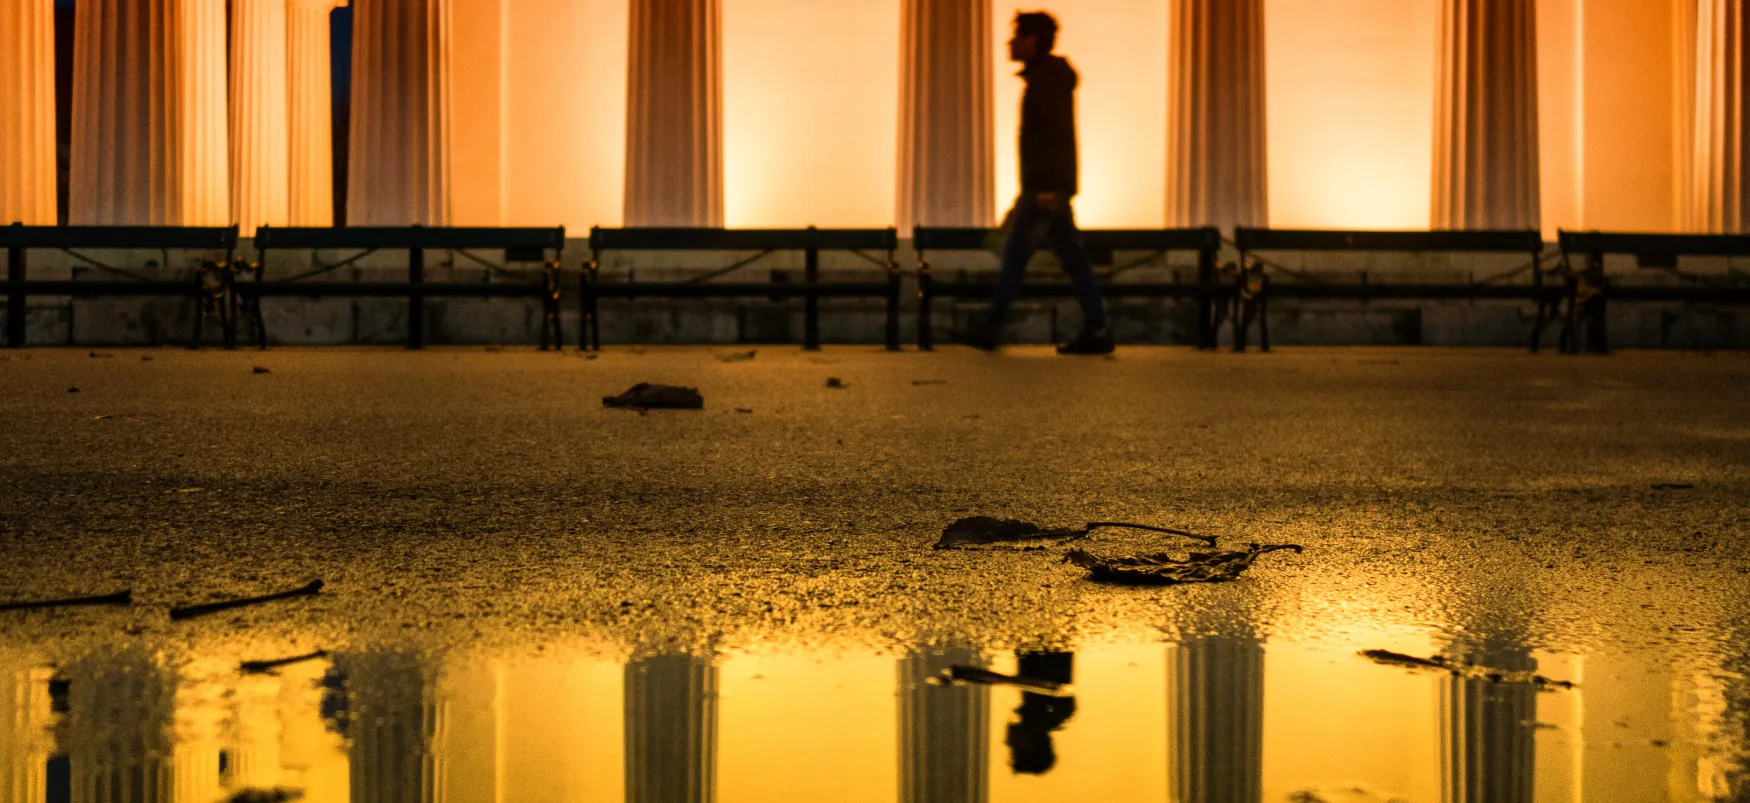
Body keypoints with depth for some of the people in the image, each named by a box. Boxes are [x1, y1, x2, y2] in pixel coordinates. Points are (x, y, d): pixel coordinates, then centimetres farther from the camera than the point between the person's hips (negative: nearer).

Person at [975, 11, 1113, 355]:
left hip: (1046, 186, -10)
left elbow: (1057, 136, -20)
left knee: (1016, 250, -6)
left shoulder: (1047, 78, -11)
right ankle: (1095, 331, 4)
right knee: (1073, 257, 6)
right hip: (1045, 187, 10)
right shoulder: (1048, 78, 20)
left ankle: (992, 330, -3)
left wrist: (1048, 188, -25)